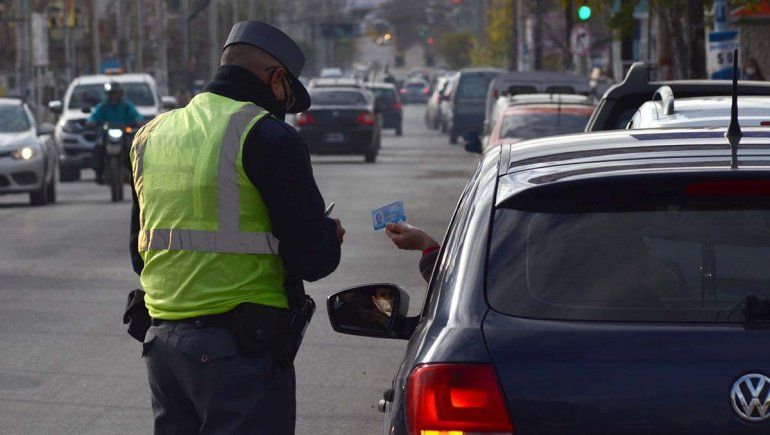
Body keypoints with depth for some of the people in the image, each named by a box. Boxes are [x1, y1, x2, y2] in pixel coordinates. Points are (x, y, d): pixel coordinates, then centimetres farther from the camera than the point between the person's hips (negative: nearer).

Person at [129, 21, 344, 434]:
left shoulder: (150, 136, 13)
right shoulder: (266, 136, -10)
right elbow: (314, 259, -10)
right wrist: (330, 235, 12)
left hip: (161, 338, 7)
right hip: (242, 349, -7)